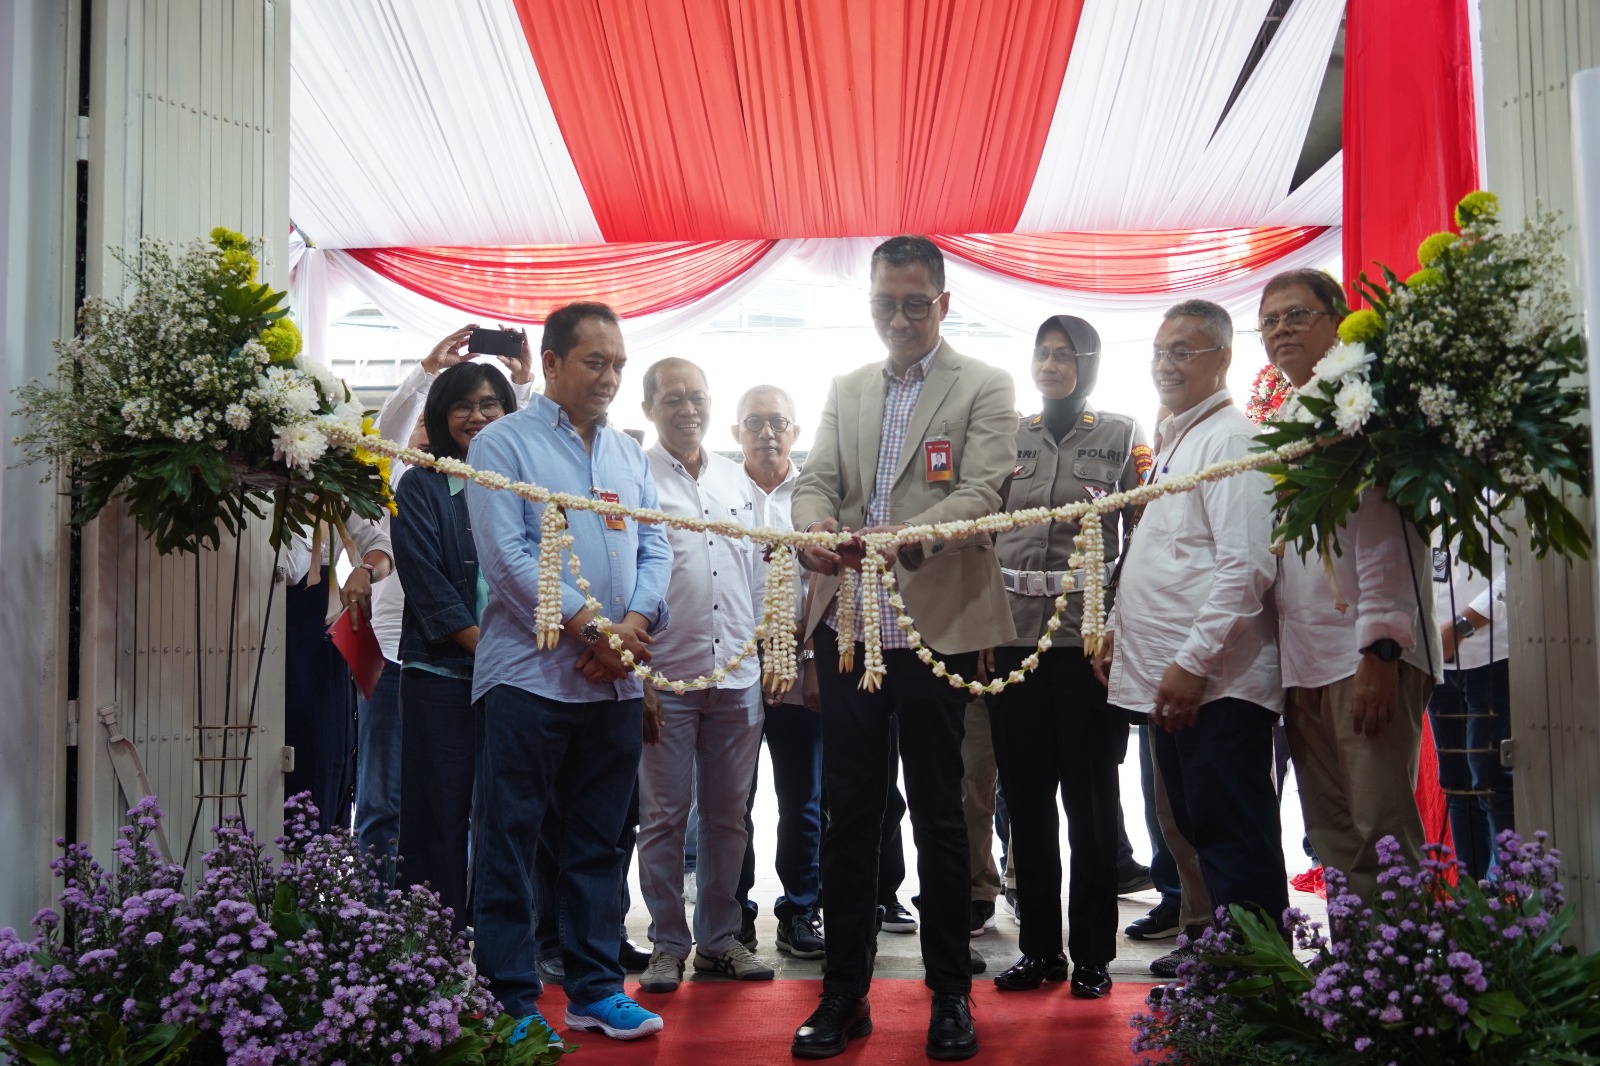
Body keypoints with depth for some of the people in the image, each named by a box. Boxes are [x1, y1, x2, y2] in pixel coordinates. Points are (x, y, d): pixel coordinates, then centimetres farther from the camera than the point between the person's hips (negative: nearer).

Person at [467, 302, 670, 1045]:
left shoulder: (628, 455, 16)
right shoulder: (503, 444, -2)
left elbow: (654, 548, 12)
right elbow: (507, 555, -12)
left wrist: (635, 622, -7)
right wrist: (590, 626, -16)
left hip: (615, 680, 6)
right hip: (530, 673, -5)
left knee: (598, 841, 12)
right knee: (510, 841, 1)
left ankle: (595, 988, 22)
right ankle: (512, 1000, 10)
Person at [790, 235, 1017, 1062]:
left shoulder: (984, 388, 1)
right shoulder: (846, 391, 15)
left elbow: (982, 495, -12)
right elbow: (814, 481, 6)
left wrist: (903, 537, -30)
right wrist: (816, 530, -19)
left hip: (937, 627, -4)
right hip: (849, 625, 4)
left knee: (939, 816, 6)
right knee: (848, 812, 8)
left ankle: (951, 995, 19)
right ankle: (844, 992, 19)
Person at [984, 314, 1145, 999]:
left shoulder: (1120, 436, 4)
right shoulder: (1009, 436, 12)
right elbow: (986, 535, 12)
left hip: (1089, 634, -3)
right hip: (1014, 633, 3)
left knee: (1090, 794, 2)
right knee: (1025, 794, 6)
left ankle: (1092, 953, 13)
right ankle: (1037, 946, 18)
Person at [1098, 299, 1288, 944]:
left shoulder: (1232, 439, -11)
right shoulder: (1173, 441, 19)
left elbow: (1246, 567, -20)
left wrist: (1193, 661, -21)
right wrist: (1118, 629, 19)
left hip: (1216, 681, -10)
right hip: (1169, 678, 10)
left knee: (1234, 840, -5)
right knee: (1200, 832, 16)